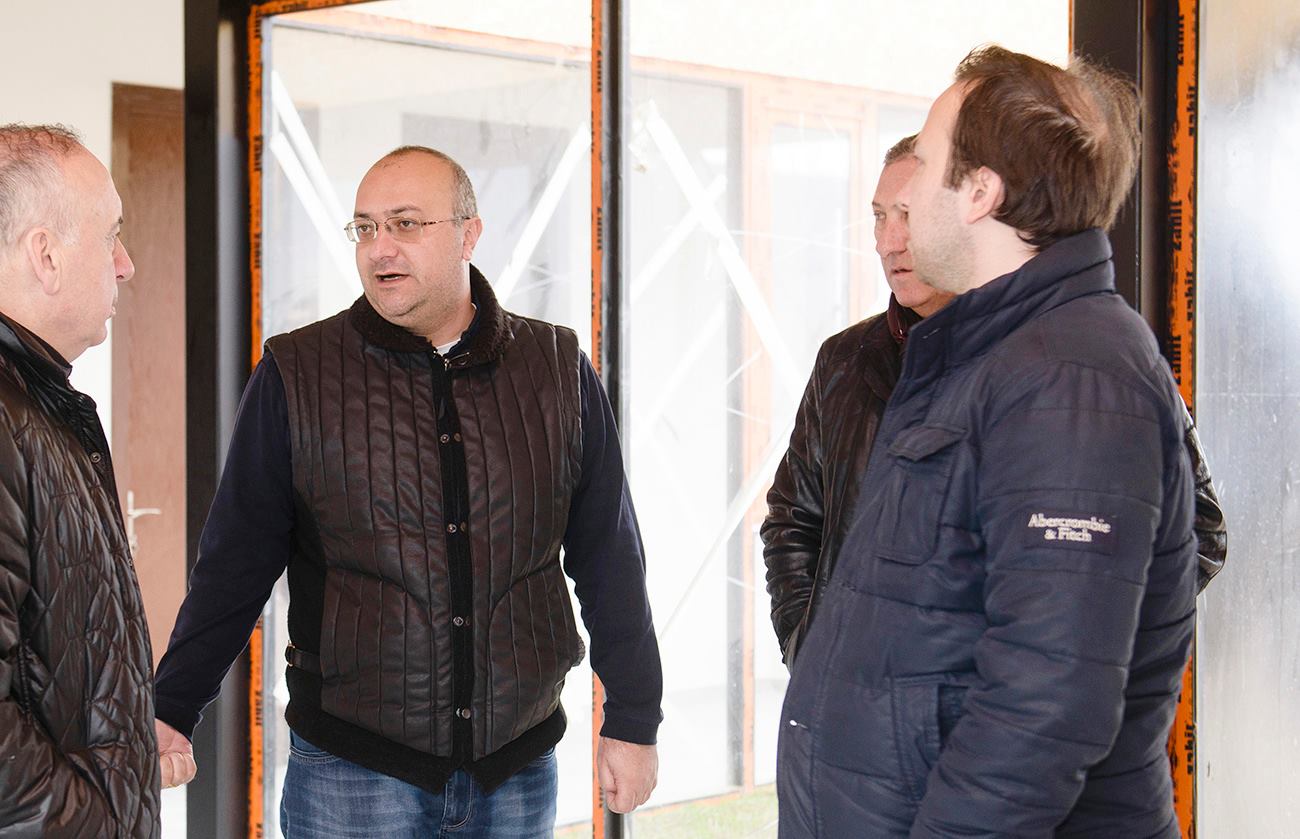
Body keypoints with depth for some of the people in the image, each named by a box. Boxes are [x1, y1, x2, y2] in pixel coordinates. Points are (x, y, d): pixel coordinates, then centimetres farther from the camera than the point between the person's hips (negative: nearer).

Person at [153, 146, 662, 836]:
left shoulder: (558, 371, 3)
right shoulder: (297, 377, -1)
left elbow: (609, 559, 7)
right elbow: (234, 565, 2)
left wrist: (633, 720, 7)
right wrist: (172, 710, -3)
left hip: (519, 767, 2)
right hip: (351, 769, -2)